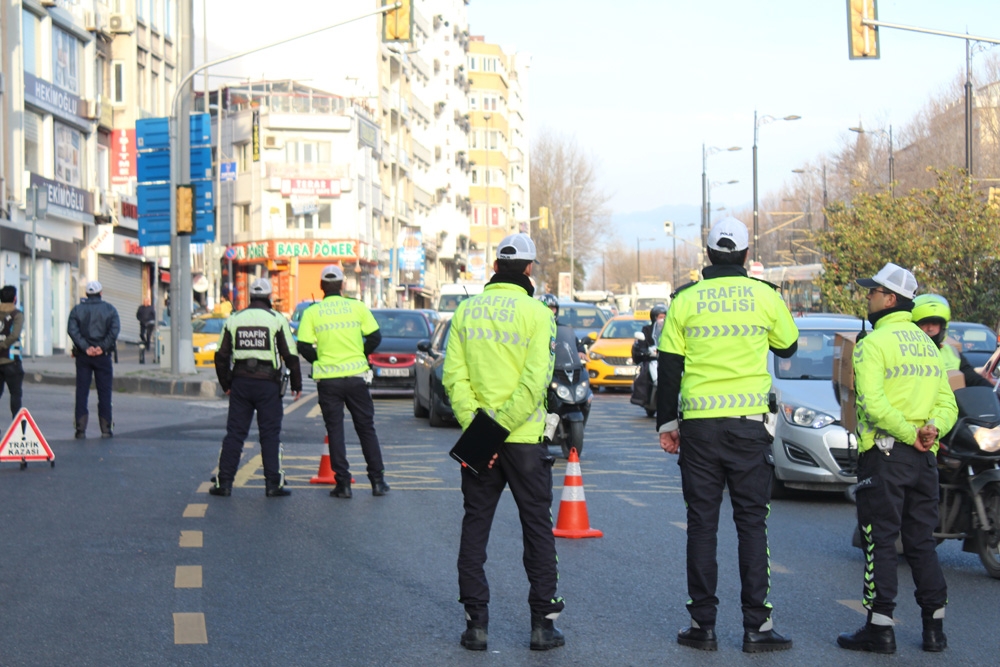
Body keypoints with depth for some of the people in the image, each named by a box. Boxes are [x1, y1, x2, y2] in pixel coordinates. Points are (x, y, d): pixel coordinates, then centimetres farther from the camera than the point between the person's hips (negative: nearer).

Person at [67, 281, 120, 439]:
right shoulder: (109, 309, 2)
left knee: (81, 392, 3)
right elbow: (115, 329, -12)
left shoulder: (77, 309, 4)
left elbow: (72, 330, -10)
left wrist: (85, 347, -12)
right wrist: (103, 347, -12)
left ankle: (81, 429, -2)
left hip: (83, 355, 1)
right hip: (103, 355, -1)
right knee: (104, 392, 5)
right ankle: (106, 429, 3)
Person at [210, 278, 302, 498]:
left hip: (240, 382, 3)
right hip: (268, 384, -3)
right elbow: (290, 356, -2)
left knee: (234, 433, 6)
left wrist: (226, 385, 20)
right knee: (270, 434, 3)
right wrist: (296, 385, 7)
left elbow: (221, 356, 10)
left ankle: (224, 483, 4)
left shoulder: (234, 319, 7)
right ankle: (273, 484, 2)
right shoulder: (277, 319, -2)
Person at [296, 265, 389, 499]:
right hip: (356, 376, 1)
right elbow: (375, 337, 0)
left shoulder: (312, 312, -3)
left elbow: (304, 347, -7)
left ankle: (343, 484, 2)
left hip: (328, 380, -1)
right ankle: (378, 481, 12)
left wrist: (319, 361, 12)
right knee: (367, 429, 11)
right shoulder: (357, 307, 0)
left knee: (335, 431, 6)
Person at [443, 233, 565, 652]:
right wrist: (500, 426, -15)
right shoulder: (537, 314, -6)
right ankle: (543, 623, 8)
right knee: (537, 528, 8)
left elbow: (454, 375, -6)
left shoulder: (466, 311, 3)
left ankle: (476, 622, 9)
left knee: (475, 527, 11)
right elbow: (535, 380, -17)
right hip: (525, 440, -2)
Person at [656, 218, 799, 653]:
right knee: (752, 524, 4)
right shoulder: (764, 295, -1)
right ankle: (757, 626, 3)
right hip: (749, 422, -1)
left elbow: (668, 367, 3)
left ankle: (703, 624, 8)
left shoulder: (685, 300, 1)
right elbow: (788, 345, 15)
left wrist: (665, 422, 11)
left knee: (702, 525, 6)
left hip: (698, 425, 1)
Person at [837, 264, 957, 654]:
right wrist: (931, 428, -9)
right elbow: (947, 402, 8)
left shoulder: (873, 344, -9)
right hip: (924, 459, 7)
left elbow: (872, 405, -21)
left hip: (885, 454, -7)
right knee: (921, 542, 12)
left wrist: (909, 434, -14)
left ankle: (880, 628, -2)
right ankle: (934, 628, 14)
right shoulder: (927, 345, 15)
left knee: (880, 543, -3)